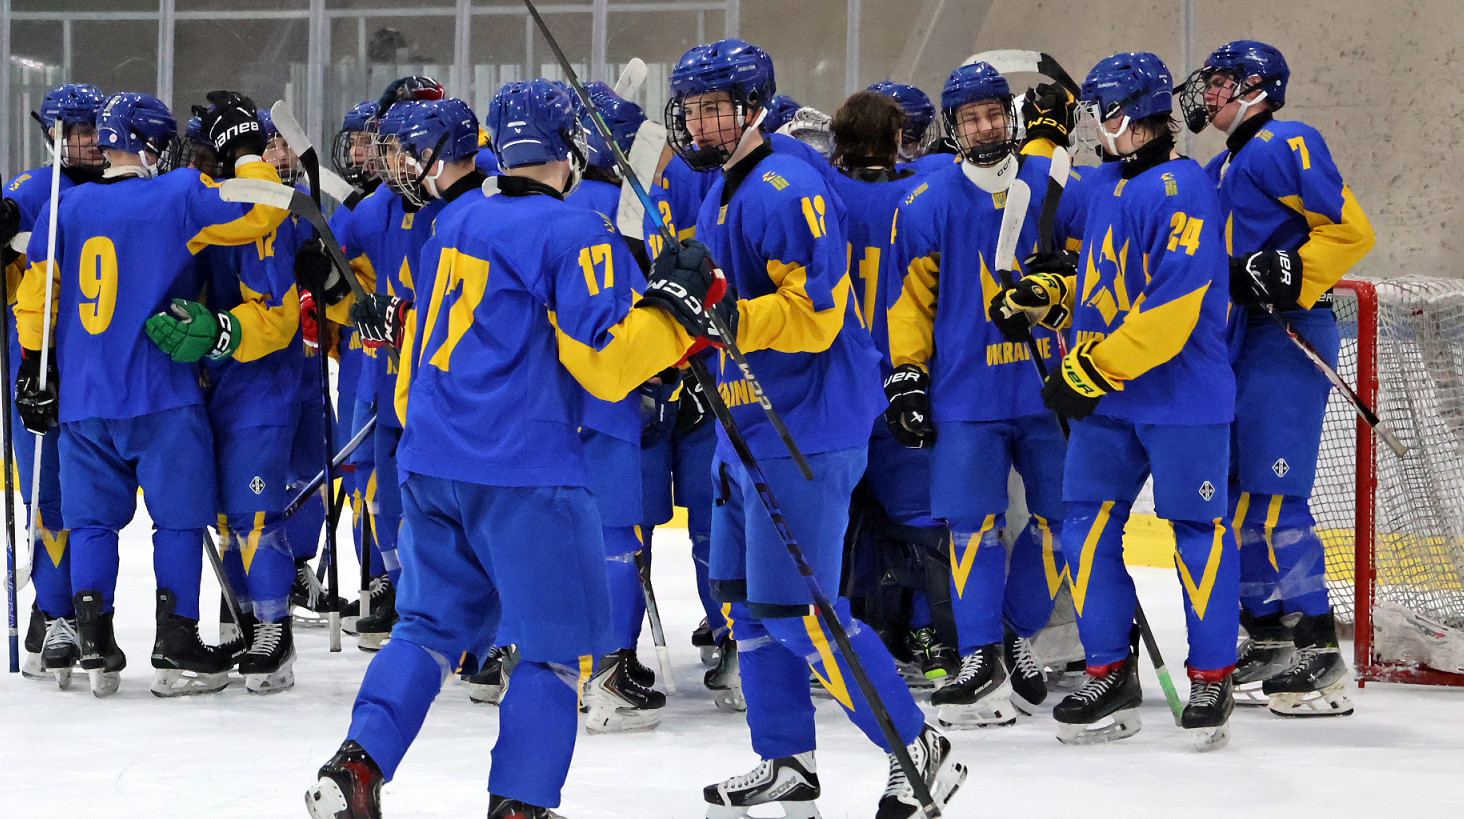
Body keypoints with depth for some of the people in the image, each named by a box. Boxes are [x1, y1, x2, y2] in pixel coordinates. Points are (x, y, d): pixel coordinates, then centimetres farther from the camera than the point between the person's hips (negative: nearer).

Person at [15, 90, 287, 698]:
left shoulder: (66, 208, 6)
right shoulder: (178, 197, -7)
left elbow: (35, 295, 8)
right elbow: (261, 211, -5)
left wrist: (35, 371, 15)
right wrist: (244, 146, 8)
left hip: (82, 399, 4)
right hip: (161, 396, -4)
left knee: (93, 519, 12)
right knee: (179, 518, 5)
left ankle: (95, 646, 7)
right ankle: (176, 651, 5)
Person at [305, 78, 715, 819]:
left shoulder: (457, 223, 14)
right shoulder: (575, 234, -9)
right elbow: (602, 361, -14)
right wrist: (677, 301, -6)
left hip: (431, 462, 7)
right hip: (523, 472, -7)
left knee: (432, 621, 18)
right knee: (559, 645, 3)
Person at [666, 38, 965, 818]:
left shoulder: (787, 189, -17)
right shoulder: (716, 193, 14)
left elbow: (815, 313, -24)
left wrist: (729, 317, -31)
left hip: (806, 431, -10)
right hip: (746, 424, 10)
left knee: (792, 609, -11)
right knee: (743, 596, 13)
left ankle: (920, 751, -2)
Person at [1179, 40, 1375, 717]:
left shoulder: (1285, 144, -7)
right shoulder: (1221, 171, 22)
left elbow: (1350, 230, -13)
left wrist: (1290, 275, -22)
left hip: (1288, 338, -10)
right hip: (1236, 345, 10)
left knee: (1273, 497, -13)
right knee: (1233, 496, 9)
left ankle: (1321, 660, -10)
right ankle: (1269, 644, 16)